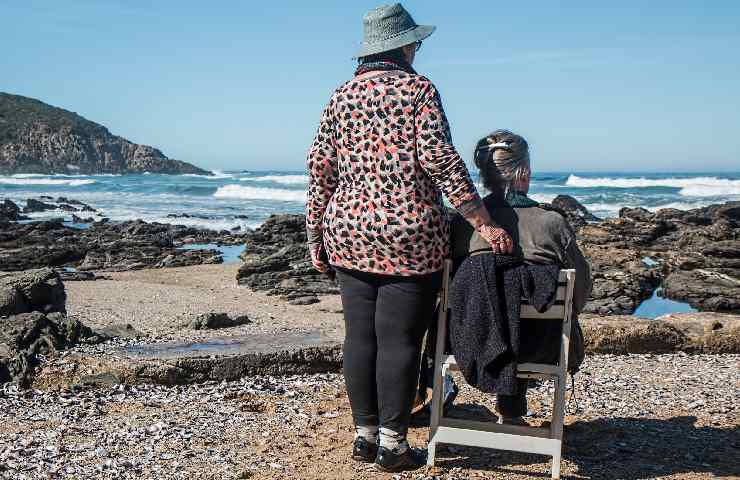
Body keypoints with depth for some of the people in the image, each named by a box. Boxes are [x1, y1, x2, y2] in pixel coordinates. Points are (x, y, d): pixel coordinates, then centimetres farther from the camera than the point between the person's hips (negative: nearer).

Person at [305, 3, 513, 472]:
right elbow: (440, 159, -13)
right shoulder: (418, 89, -3)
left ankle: (364, 433, 19)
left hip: (349, 234, 5)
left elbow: (320, 168, 8)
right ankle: (392, 443, 8)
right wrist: (484, 223, -12)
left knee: (360, 336, 10)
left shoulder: (341, 96, 10)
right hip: (409, 235, -5)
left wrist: (316, 235, 15)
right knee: (399, 340, 1)